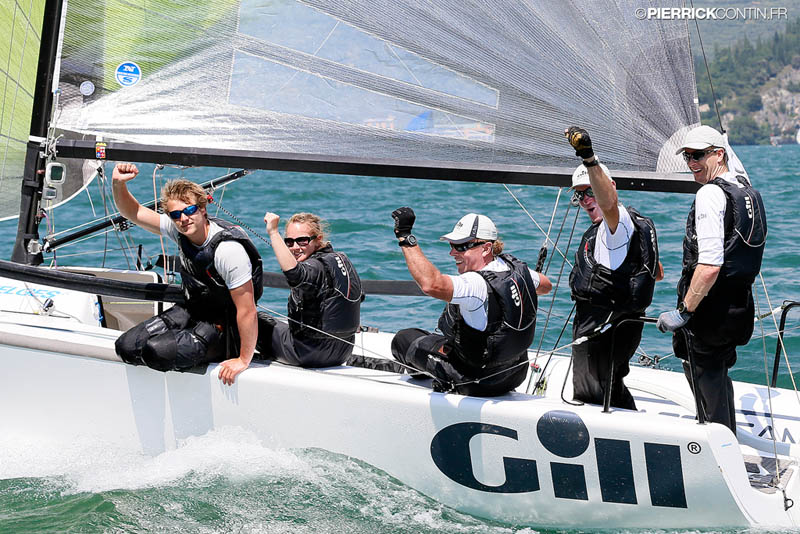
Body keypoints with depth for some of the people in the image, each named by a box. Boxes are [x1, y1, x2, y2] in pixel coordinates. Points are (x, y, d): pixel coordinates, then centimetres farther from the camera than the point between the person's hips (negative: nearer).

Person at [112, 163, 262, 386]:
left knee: (159, 351, -29)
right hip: (193, 309, 7)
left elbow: (247, 310, -27)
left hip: (224, 325, -7)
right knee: (127, 347, -6)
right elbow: (133, 212, 5)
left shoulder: (229, 249, -29)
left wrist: (243, 360, -22)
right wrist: (118, 183, -16)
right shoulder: (178, 229, -7)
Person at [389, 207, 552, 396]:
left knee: (403, 339, 5)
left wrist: (405, 236, -45)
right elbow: (546, 285, 12)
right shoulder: (516, 267, -9)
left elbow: (431, 284, -51)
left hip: (479, 383, -8)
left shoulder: (476, 284, -34)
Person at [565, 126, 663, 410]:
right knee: (613, 391, 22)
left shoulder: (620, 220, -15)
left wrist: (590, 159, -54)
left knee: (588, 398, -12)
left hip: (602, 328, -12)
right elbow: (657, 273, 25)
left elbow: (609, 204, -42)